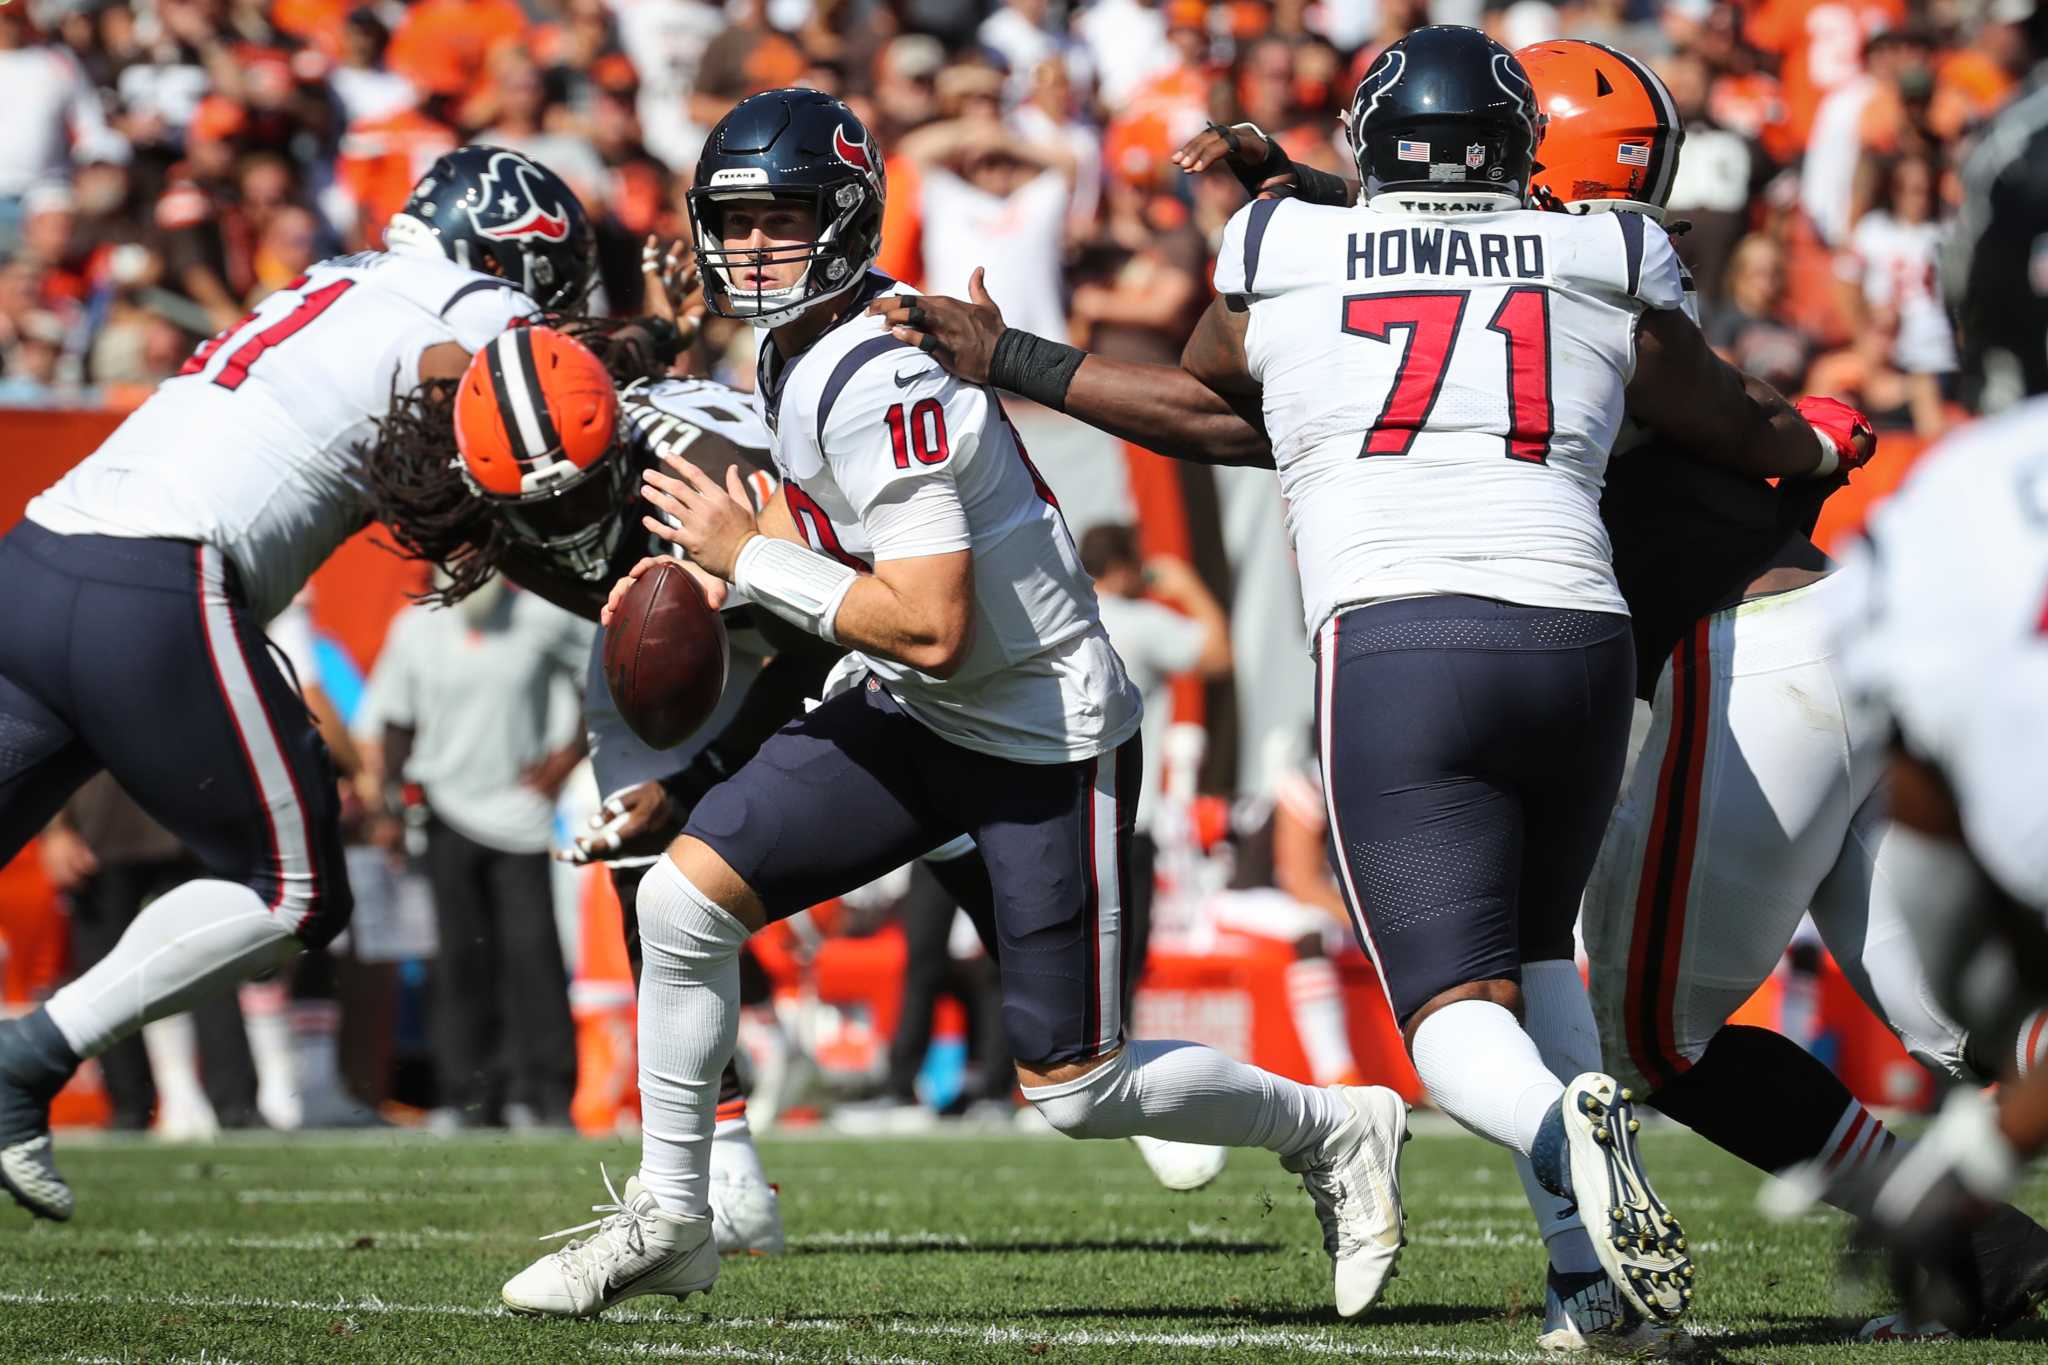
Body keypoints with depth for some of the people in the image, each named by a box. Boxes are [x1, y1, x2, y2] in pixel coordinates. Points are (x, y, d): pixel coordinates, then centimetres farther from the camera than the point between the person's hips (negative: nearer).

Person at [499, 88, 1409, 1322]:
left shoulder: (882, 381, -26)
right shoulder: (797, 349, 4)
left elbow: (933, 627, -30)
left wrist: (750, 558, -22)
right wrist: (725, 567, 4)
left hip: (1047, 738, -9)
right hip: (914, 713, 9)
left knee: (1076, 1089, -1)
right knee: (687, 893, -4)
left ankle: (1336, 1130, 23)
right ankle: (668, 1220, 8)